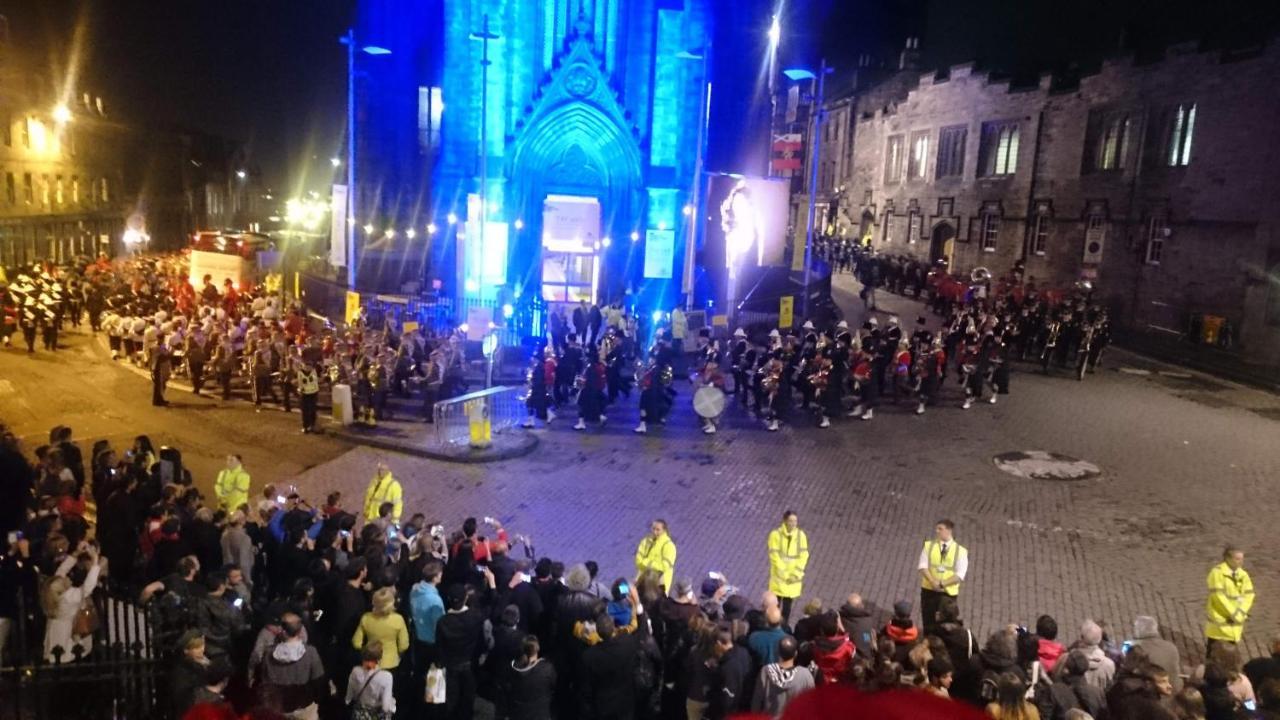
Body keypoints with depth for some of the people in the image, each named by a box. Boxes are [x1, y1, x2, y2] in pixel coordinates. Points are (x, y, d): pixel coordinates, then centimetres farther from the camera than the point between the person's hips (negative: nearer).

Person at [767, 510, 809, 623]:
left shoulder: (801, 535, -4)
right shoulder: (775, 534, -14)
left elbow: (803, 555, -4)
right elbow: (774, 556, -15)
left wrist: (796, 573, -12)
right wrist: (784, 574, -17)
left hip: (793, 578, 3)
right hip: (779, 577, -2)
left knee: (787, 607, 12)